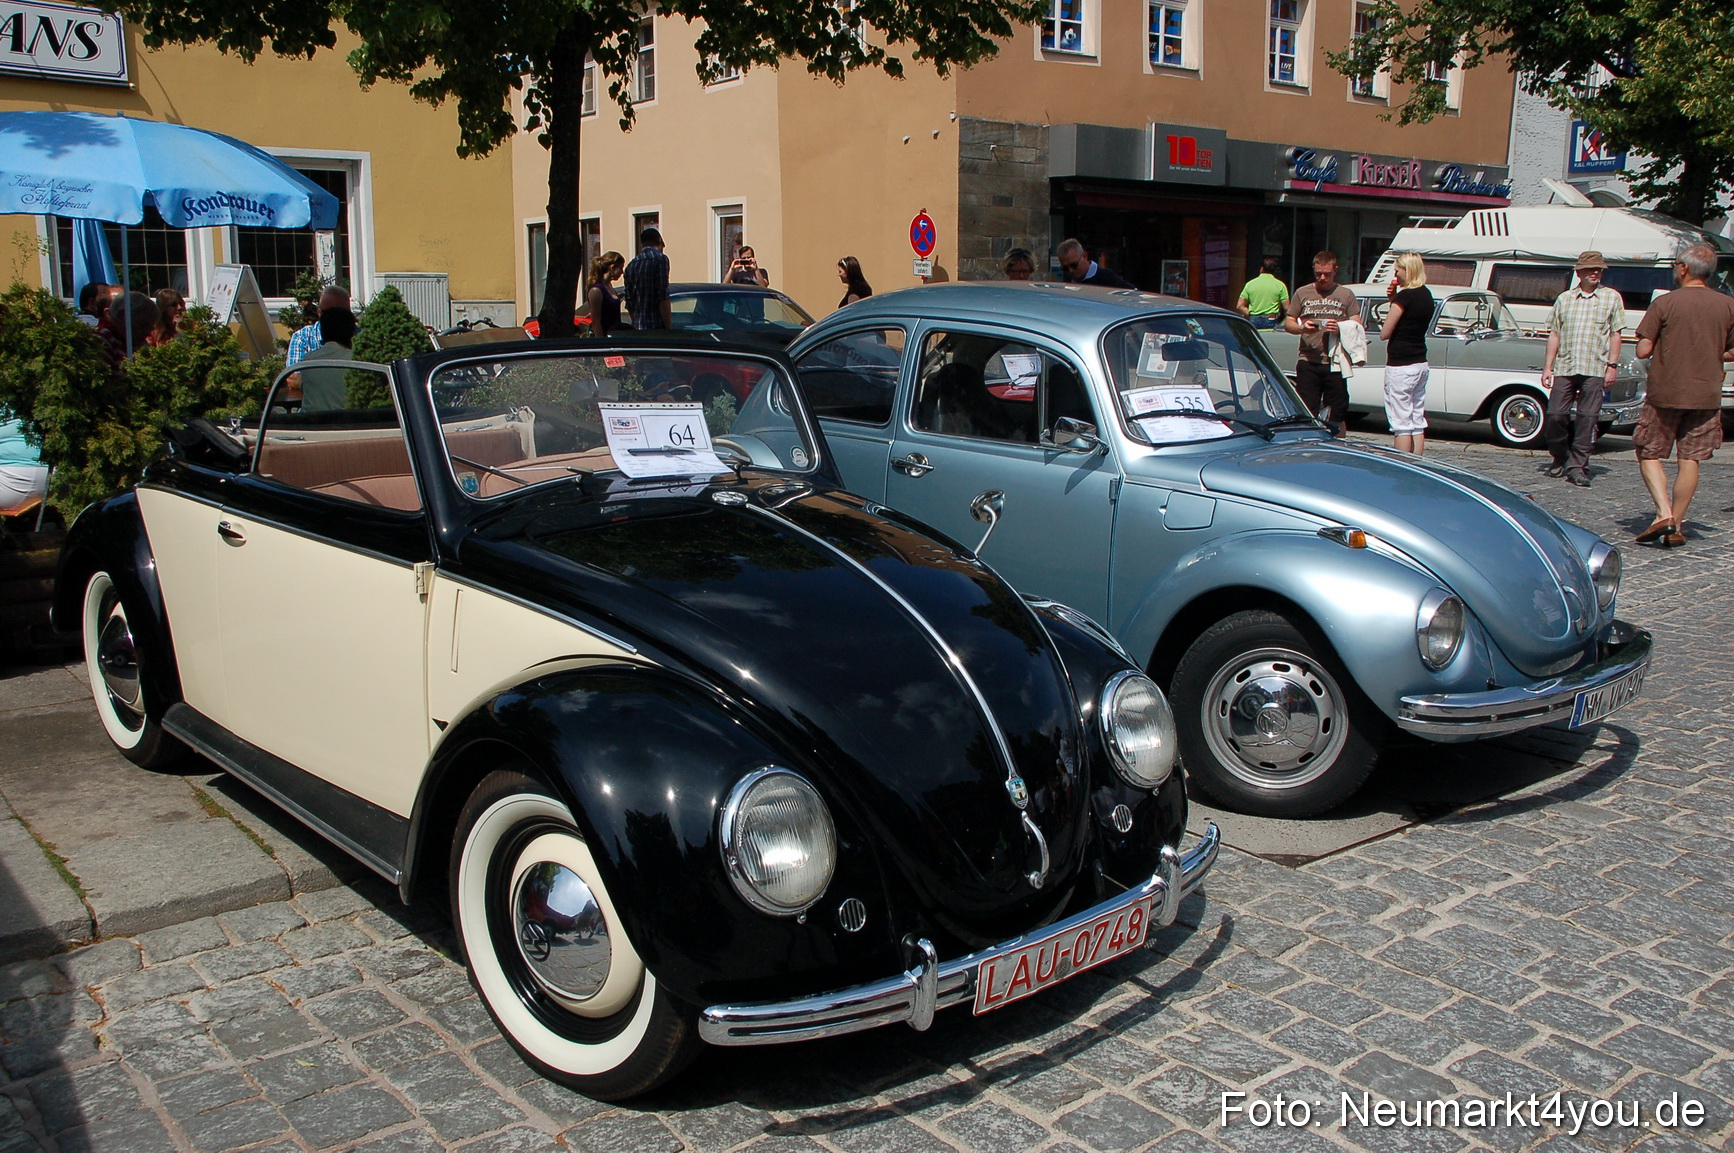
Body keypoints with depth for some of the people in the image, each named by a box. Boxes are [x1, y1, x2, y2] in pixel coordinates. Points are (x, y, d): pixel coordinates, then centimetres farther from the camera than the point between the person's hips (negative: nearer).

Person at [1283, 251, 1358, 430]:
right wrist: (1302, 328, -12)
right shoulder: (1302, 293, 12)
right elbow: (1287, 323, 10)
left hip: (1335, 365, 0)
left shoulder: (1346, 295, 10)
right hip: (1308, 363, 0)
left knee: (1336, 420, 2)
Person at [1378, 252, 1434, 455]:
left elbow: (1384, 333, -13)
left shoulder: (1405, 296, -15)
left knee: (1401, 423, -5)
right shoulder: (1427, 295, 9)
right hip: (1421, 364, 9)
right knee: (1418, 421, 11)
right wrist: (1394, 299, 8)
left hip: (1400, 365, -9)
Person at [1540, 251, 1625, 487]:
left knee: (1587, 418, -4)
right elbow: (1554, 335, 12)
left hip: (1595, 369, -2)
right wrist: (1548, 367, 6)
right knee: (1555, 415, -3)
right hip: (1564, 368, 2)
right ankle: (1560, 459, 18)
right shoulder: (1564, 299, 13)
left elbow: (1615, 334, 7)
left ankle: (1577, 468, 1)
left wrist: (1612, 365, -2)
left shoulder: (1612, 297, 9)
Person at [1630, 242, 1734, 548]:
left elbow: (1643, 351, -10)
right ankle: (1676, 527, 8)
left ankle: (1664, 514, -7)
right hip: (1706, 396, 3)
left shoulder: (1664, 304, -9)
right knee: (1690, 460, 7)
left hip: (1665, 393, -3)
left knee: (1649, 454, 9)